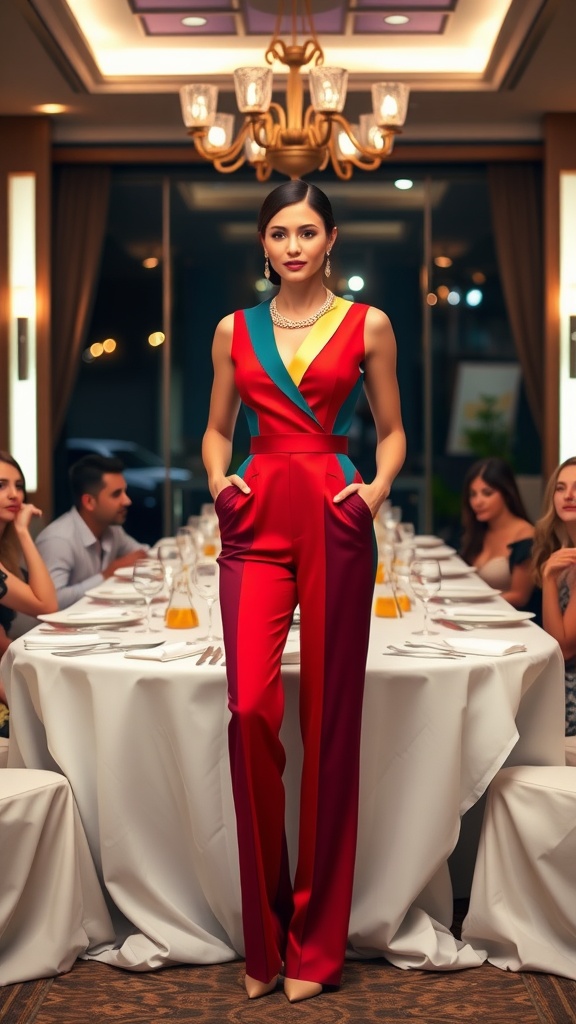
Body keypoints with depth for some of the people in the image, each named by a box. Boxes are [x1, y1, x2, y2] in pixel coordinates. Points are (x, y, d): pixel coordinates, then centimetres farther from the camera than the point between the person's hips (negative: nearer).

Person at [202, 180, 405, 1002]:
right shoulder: (235, 331, 13)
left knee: (330, 717, 0)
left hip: (335, 521, -1)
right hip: (256, 521, 1)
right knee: (250, 709, -13)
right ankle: (264, 935, 5)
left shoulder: (368, 326, 8)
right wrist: (219, 478, 0)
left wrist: (379, 487, -6)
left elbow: (392, 429, 12)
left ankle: (316, 942, 13)